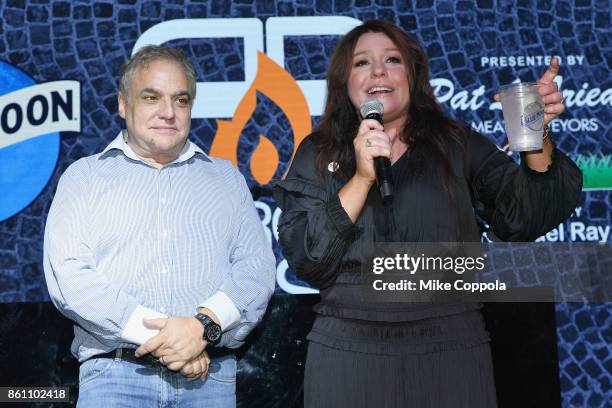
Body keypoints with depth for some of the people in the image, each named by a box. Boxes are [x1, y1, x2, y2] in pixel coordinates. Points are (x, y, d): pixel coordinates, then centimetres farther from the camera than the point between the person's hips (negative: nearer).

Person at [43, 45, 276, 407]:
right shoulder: (84, 176, 10)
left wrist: (205, 325, -14)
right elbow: (68, 274, -3)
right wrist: (157, 333, -12)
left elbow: (257, 268, 4)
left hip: (209, 376, 2)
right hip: (115, 374, -1)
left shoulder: (226, 178, 15)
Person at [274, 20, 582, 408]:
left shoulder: (459, 145, 4)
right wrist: (362, 178, -16)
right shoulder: (317, 156, 3)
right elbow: (307, 262, -7)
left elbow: (526, 219, -5)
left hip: (454, 352, 1)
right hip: (348, 354, 0)